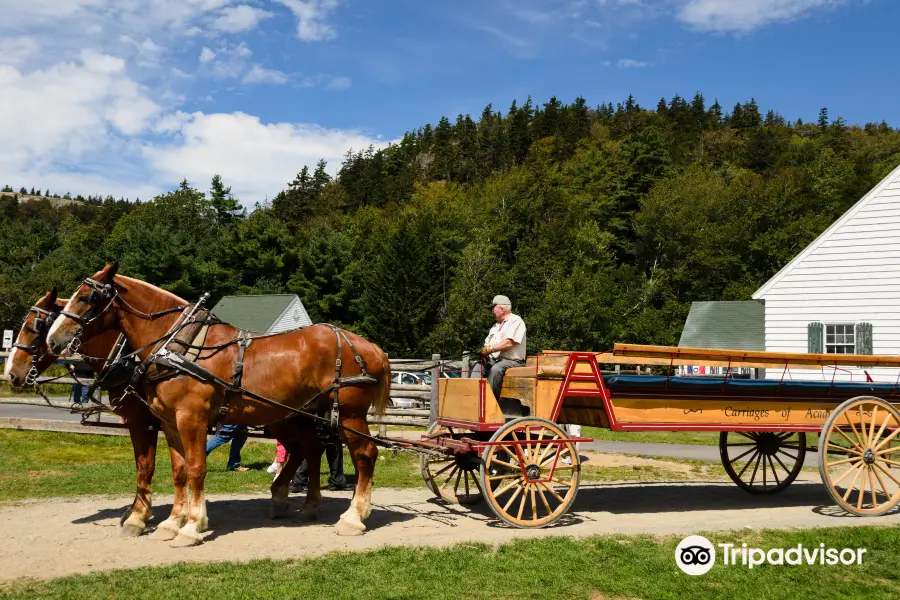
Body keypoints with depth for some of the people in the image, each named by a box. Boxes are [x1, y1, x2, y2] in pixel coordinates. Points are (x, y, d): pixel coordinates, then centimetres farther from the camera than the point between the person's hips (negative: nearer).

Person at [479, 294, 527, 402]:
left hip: (513, 361, -8)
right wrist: (483, 353, -3)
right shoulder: (496, 326, 25)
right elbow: (487, 344, 19)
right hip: (494, 360, 8)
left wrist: (490, 349, -17)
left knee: (496, 369, -36)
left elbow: (509, 343, -17)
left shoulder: (516, 321, -3)